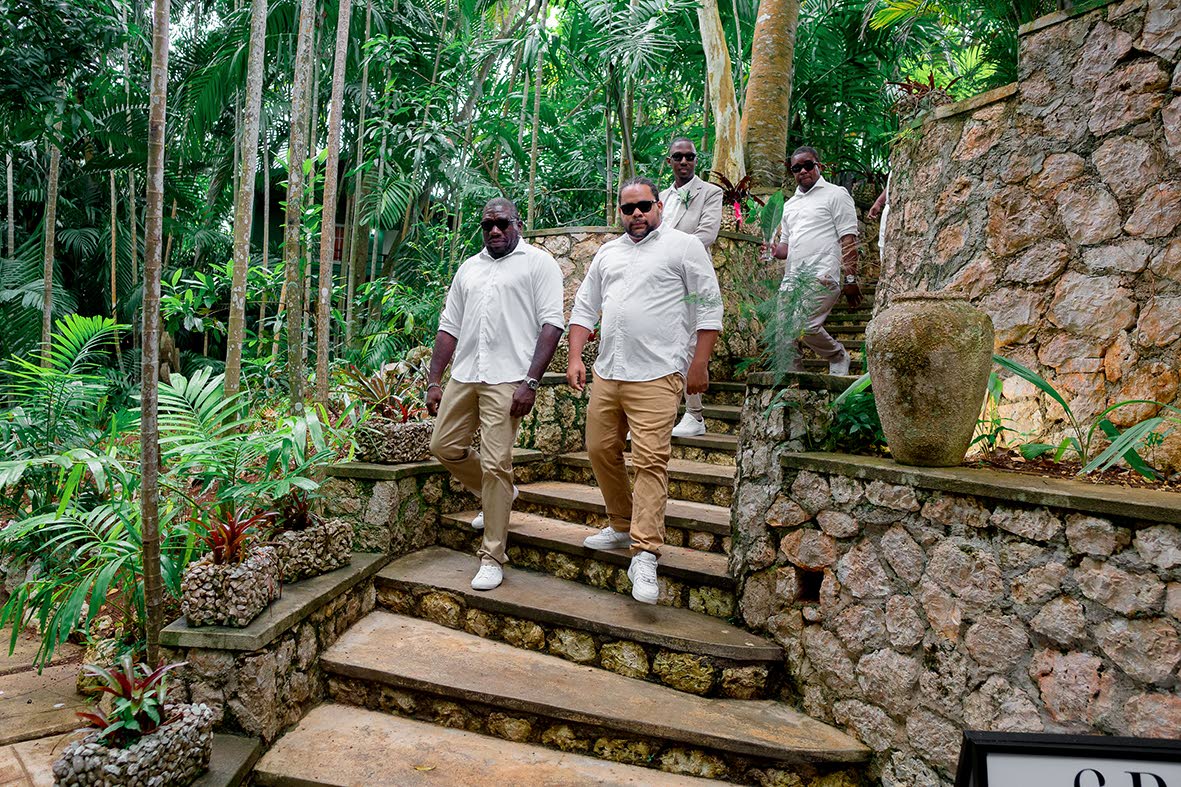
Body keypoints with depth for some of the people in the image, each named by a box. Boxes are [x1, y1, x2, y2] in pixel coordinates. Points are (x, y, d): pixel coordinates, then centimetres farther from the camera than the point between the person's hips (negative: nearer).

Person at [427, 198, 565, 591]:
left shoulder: (538, 263, 2)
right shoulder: (468, 268, 20)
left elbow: (551, 324, -7)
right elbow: (449, 326, 19)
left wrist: (530, 382, -15)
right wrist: (434, 381, 12)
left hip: (506, 380, -7)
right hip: (463, 376, 7)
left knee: (495, 464, -8)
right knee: (444, 445, 10)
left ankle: (492, 558, 4)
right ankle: (499, 495, 34)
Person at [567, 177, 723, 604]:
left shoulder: (683, 246, 2)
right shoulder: (607, 253, 18)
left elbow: (709, 307, -2)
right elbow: (584, 308, 19)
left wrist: (699, 365, -7)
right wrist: (575, 358, 8)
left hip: (656, 376, -6)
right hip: (606, 373, 7)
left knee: (650, 461, -11)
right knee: (601, 450, 12)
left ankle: (645, 555, -9)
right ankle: (622, 526, 31)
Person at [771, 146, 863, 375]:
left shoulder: (836, 194, 5)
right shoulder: (790, 204, 25)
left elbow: (848, 239, -2)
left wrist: (850, 278, -10)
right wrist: (774, 251, 3)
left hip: (823, 276, -7)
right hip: (792, 278, 7)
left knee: (806, 325, -20)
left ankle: (838, 357, 5)